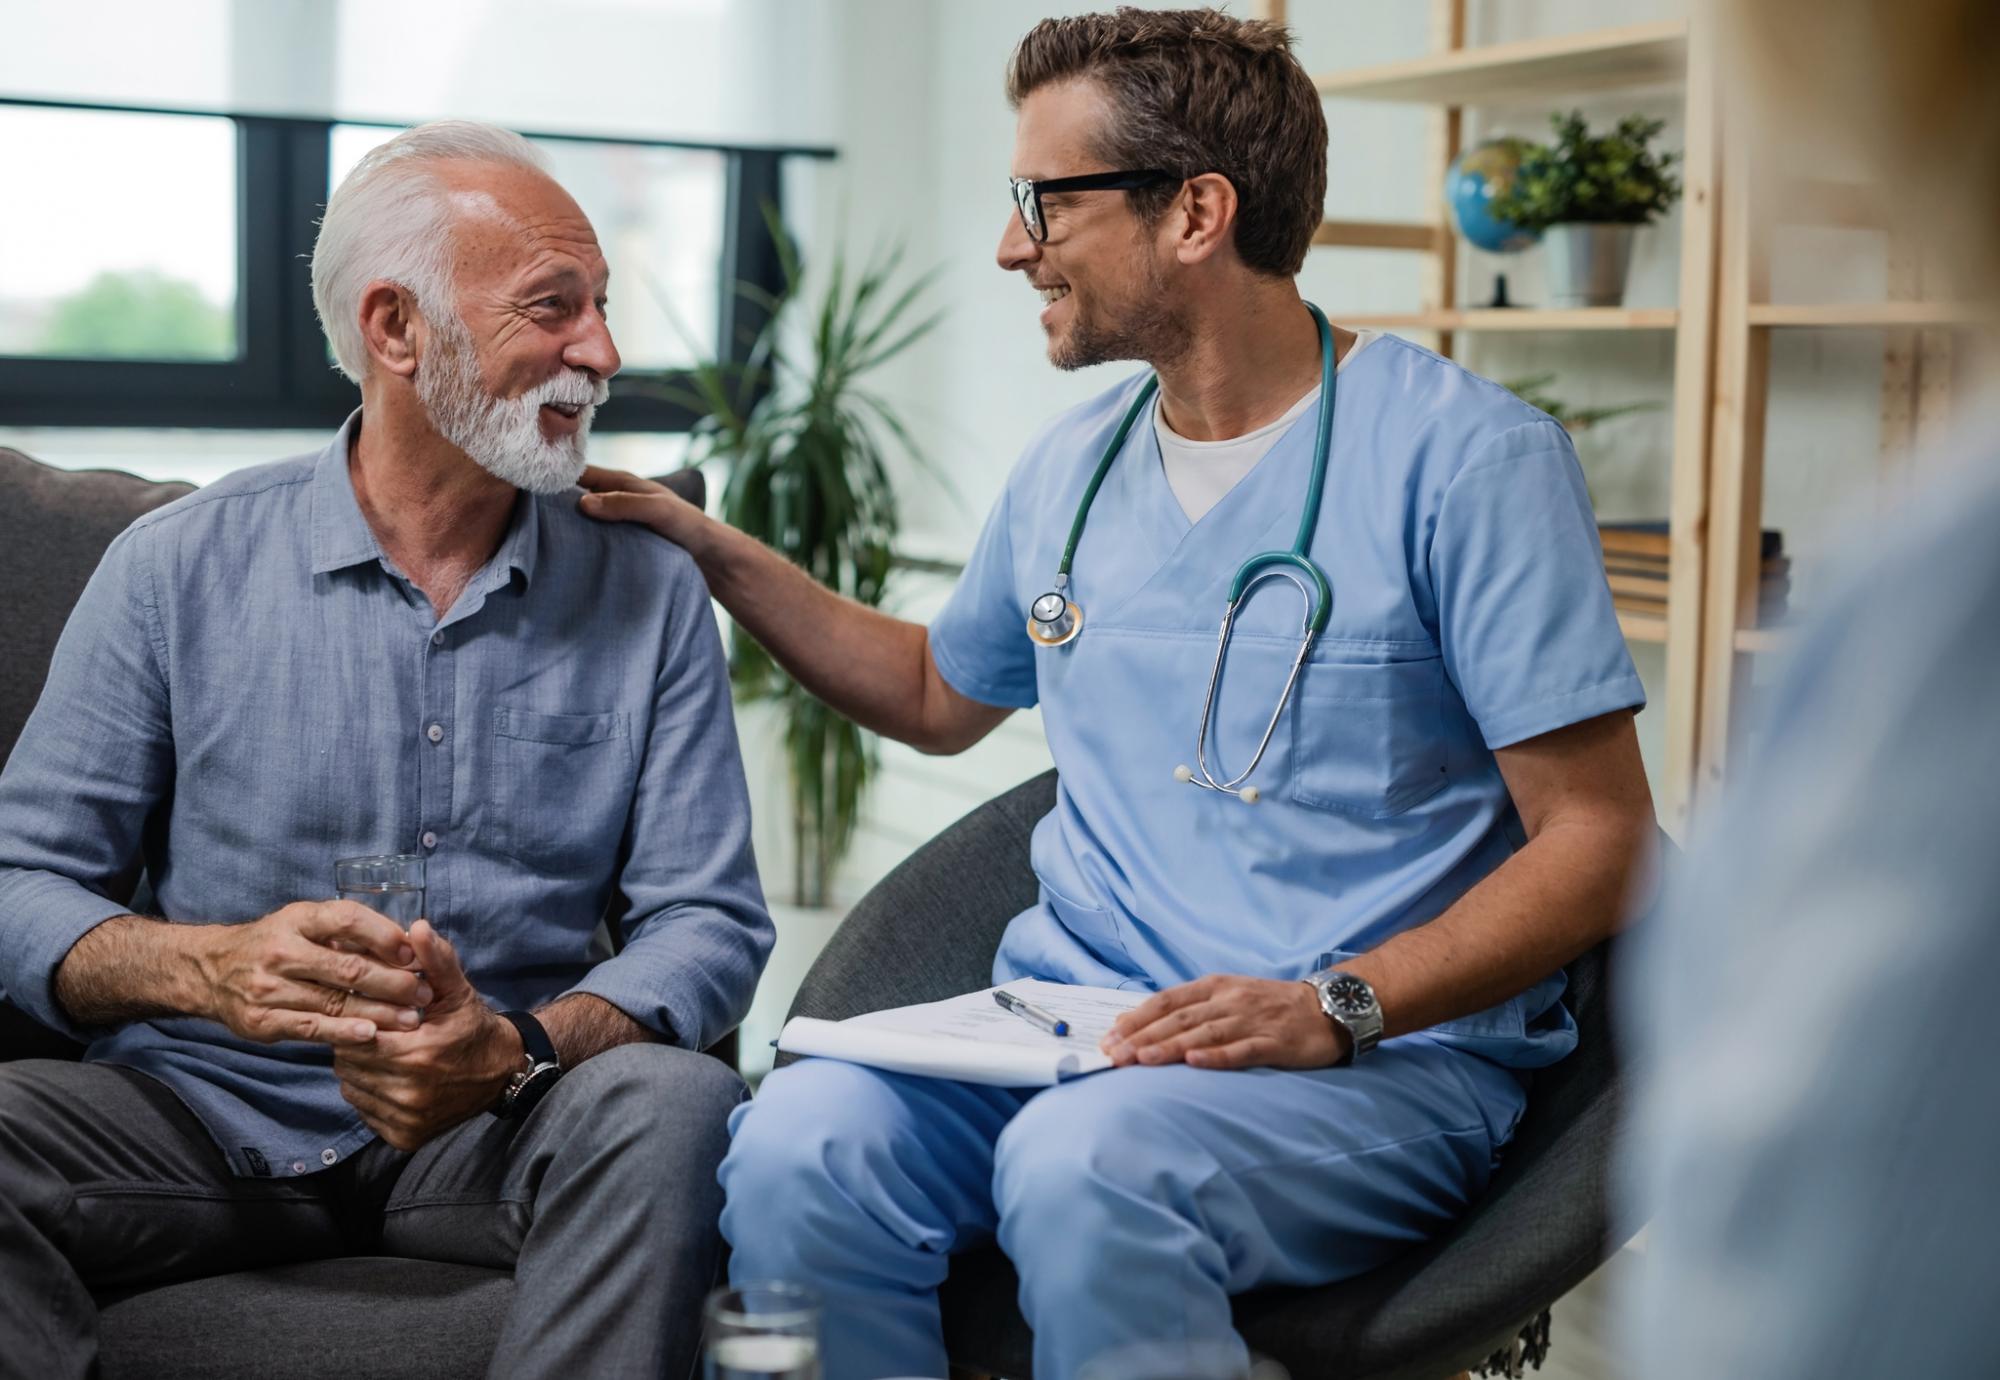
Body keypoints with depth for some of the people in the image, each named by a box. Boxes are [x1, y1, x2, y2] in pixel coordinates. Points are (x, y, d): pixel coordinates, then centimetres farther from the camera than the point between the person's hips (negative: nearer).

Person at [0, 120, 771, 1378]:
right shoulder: (181, 566, 3)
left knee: (671, 1100, -32)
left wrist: (518, 1050, -21)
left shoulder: (649, 592, 5)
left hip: (498, 1128, 1)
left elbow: (708, 921, -1)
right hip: (205, 1116, 0)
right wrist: (213, 969, -19)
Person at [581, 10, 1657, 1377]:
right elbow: (941, 696, 33)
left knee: (1084, 1161, -36)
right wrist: (713, 551, 23)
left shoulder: (1466, 455, -6)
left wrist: (1337, 1007, -21)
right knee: (802, 1145, -26)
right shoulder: (1070, 468, 14)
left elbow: (1599, 838, -9)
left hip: (1382, 1059, -5)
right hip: (1072, 1020, 5)